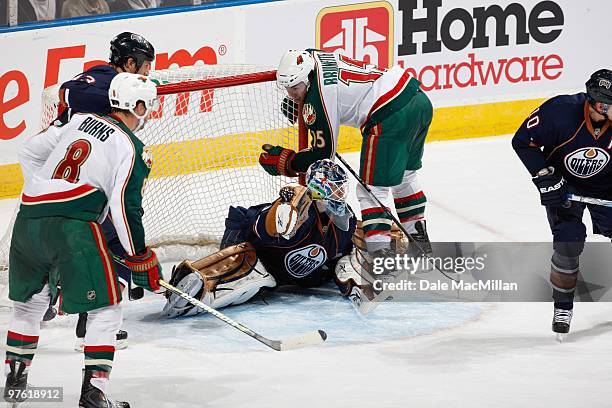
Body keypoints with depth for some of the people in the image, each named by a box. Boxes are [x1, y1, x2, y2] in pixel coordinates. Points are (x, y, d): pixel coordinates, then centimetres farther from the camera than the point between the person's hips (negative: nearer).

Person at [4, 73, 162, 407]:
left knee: (29, 303, 24)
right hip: (72, 225, -7)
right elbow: (125, 208, -7)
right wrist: (141, 260, 2)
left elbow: (30, 152, 23)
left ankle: (13, 380, 30)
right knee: (105, 308, 5)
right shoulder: (133, 149, 1)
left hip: (27, 219, 7)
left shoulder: (80, 120, 19)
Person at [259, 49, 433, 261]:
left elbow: (322, 153, -5)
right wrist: (300, 104, 28)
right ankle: (419, 238, 37)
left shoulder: (317, 97, -10)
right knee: (404, 177, 27)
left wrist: (284, 161, 3)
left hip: (392, 115, -10)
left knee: (371, 189, -3)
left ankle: (380, 253, -10)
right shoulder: (314, 57, 13)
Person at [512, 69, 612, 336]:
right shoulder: (560, 111, -31)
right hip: (564, 182, -3)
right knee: (568, 242, -12)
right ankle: (563, 306, 8)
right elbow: (523, 141, -18)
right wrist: (544, 177, -21)